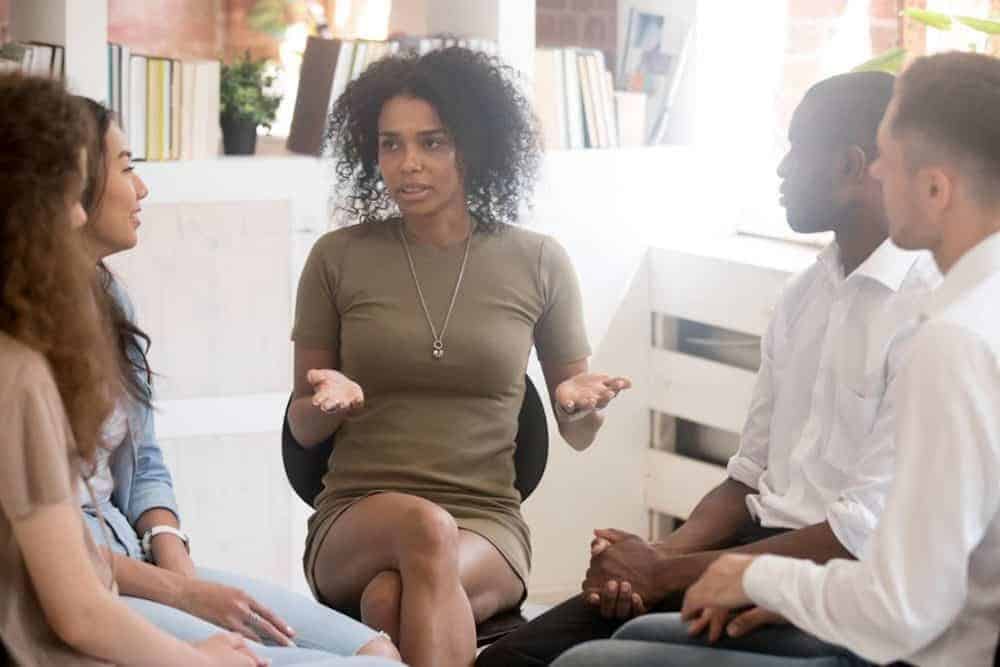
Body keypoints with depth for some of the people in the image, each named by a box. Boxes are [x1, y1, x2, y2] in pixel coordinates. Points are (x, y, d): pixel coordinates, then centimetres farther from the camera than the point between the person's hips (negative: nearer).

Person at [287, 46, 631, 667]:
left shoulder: (538, 262, 4)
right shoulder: (338, 257, 4)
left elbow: (578, 433, 12)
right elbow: (303, 427, 10)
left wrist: (580, 402, -13)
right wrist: (332, 400, -14)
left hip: (487, 524, -1)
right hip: (355, 518, 1)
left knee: (390, 600, -36)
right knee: (425, 526, -36)